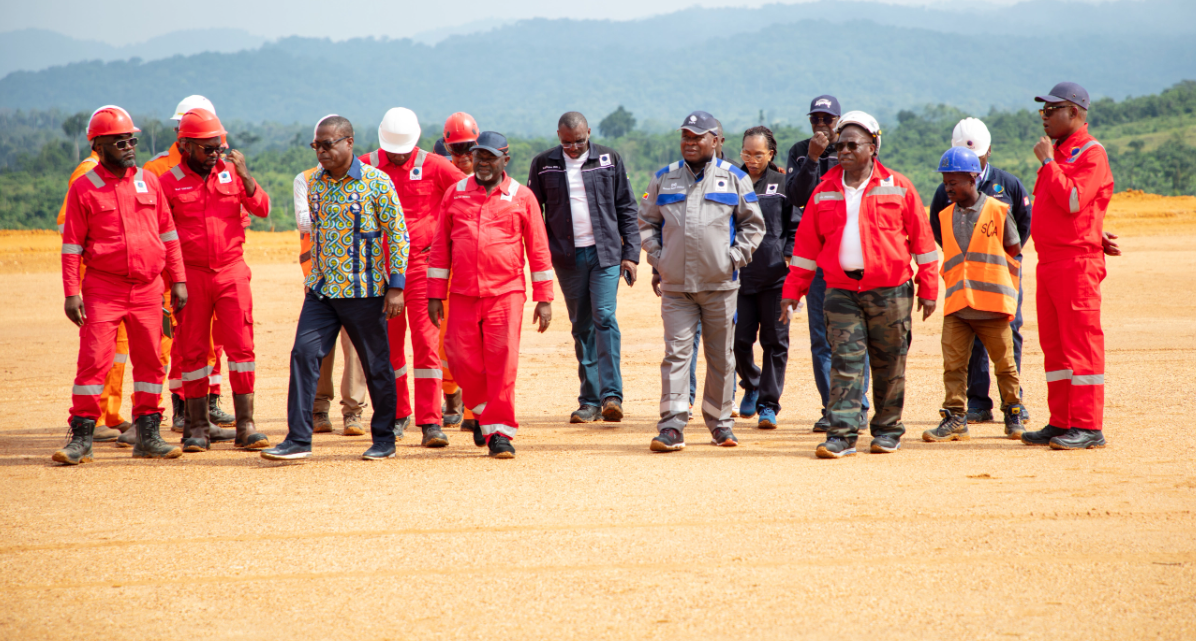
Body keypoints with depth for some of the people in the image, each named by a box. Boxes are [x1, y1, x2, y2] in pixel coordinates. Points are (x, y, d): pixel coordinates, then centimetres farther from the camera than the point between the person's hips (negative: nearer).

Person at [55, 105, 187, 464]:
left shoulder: (149, 181, 10)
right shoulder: (83, 188, -1)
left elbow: (168, 233, 13)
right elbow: (72, 245, -2)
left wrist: (178, 280, 8)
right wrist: (71, 293, -9)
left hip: (148, 288, 4)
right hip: (103, 287, -4)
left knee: (150, 361, 6)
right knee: (94, 360, -8)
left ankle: (148, 435, 15)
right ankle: (81, 438, -2)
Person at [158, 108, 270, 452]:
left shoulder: (231, 172, 6)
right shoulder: (169, 182, 1)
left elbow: (262, 208, -2)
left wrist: (244, 176, -15)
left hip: (232, 271, 1)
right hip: (191, 273, -1)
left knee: (241, 346, -4)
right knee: (194, 352, 3)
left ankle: (245, 426, 0)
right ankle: (196, 427, 10)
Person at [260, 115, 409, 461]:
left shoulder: (376, 182, -9)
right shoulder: (315, 182, 8)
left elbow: (398, 234, -8)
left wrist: (396, 287, -12)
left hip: (364, 290, -5)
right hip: (322, 289, 5)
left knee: (376, 365, 5)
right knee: (304, 353, -8)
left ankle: (384, 439, 18)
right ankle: (298, 439, -6)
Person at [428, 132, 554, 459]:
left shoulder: (522, 197, 5)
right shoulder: (455, 194, 10)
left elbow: (538, 249, 6)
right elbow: (441, 246, 11)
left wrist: (544, 299, 3)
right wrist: (435, 295, 7)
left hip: (506, 293, -2)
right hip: (463, 295, 2)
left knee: (502, 361, -8)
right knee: (462, 360, 1)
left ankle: (499, 430, 0)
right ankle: (483, 410, 28)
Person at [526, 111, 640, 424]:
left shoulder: (609, 160, 3)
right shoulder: (543, 164, 4)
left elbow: (626, 208, 6)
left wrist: (631, 253, 0)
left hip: (605, 253, -1)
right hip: (567, 256, 1)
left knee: (605, 318, -13)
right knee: (581, 327, 4)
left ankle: (611, 395, -16)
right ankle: (590, 400, 8)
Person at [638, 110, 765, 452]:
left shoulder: (735, 178, 4)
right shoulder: (664, 178, 10)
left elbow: (753, 224, 7)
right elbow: (646, 221, 16)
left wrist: (735, 257, -4)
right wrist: (657, 255, 3)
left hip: (720, 284, -1)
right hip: (676, 285, 1)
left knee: (720, 357, 7)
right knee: (676, 353, -7)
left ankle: (720, 422, 19)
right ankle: (672, 426, -10)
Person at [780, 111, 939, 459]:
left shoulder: (897, 188, 2)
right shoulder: (824, 192, 9)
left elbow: (922, 240, 4)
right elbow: (806, 245, 11)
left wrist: (928, 288, 2)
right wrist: (792, 289, 5)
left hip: (889, 290, -1)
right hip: (841, 290, 2)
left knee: (888, 364, 6)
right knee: (845, 360, -7)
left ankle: (888, 430, 19)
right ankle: (842, 434, -9)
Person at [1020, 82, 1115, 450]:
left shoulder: (1092, 153, -8)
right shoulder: (1056, 152, 19)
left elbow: (1073, 201, -21)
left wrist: (1048, 162, -14)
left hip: (1077, 261, -9)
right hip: (1048, 261, 9)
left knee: (1081, 343, -8)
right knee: (1054, 346, 10)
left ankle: (1088, 427, -7)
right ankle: (1061, 423, 15)